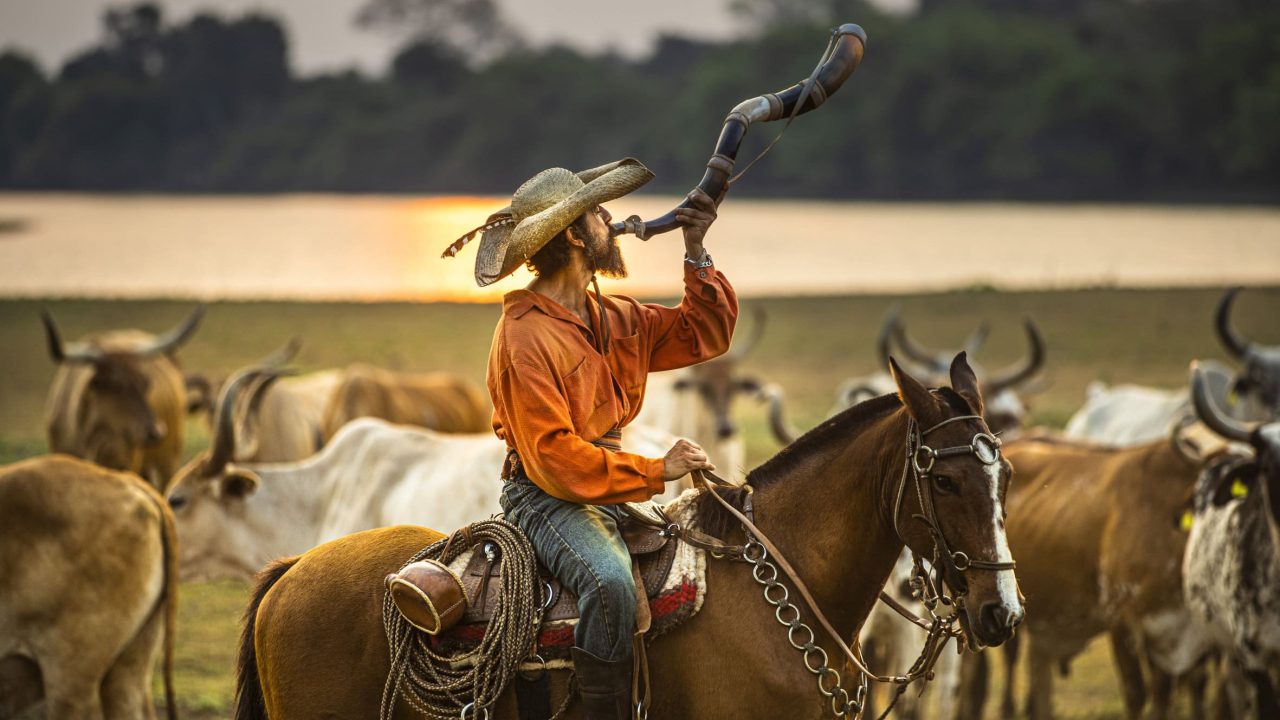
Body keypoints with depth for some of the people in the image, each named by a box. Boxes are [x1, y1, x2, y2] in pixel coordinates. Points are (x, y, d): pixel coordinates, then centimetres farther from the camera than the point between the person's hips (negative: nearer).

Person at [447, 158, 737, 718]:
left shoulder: (614, 318, 12)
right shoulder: (526, 338, -15)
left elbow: (703, 335, 17)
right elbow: (553, 458, -21)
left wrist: (696, 254, 5)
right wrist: (655, 471, -20)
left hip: (611, 493, 9)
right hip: (548, 499, -9)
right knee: (611, 581, -36)